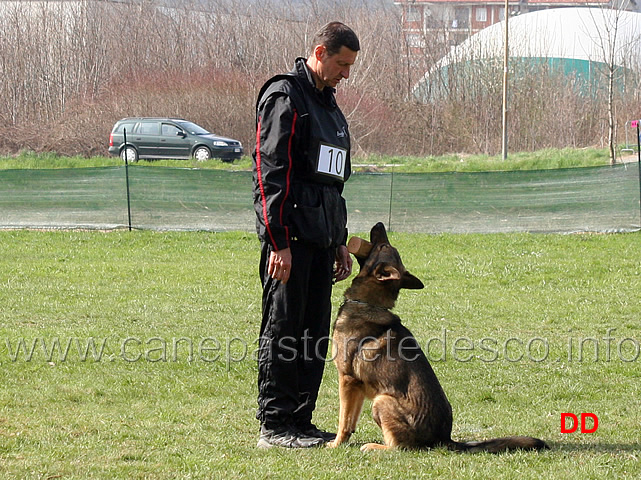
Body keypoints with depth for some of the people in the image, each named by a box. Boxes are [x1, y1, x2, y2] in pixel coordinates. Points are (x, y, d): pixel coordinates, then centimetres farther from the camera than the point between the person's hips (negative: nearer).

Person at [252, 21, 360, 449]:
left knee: (315, 333, 8)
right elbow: (271, 173, -15)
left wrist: (339, 241, 24)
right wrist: (279, 241, -20)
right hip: (290, 236, -9)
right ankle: (275, 425, -2)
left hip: (320, 238, 9)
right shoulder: (285, 97, -8)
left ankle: (300, 420, 14)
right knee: (282, 329, -5)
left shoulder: (328, 105, 21)